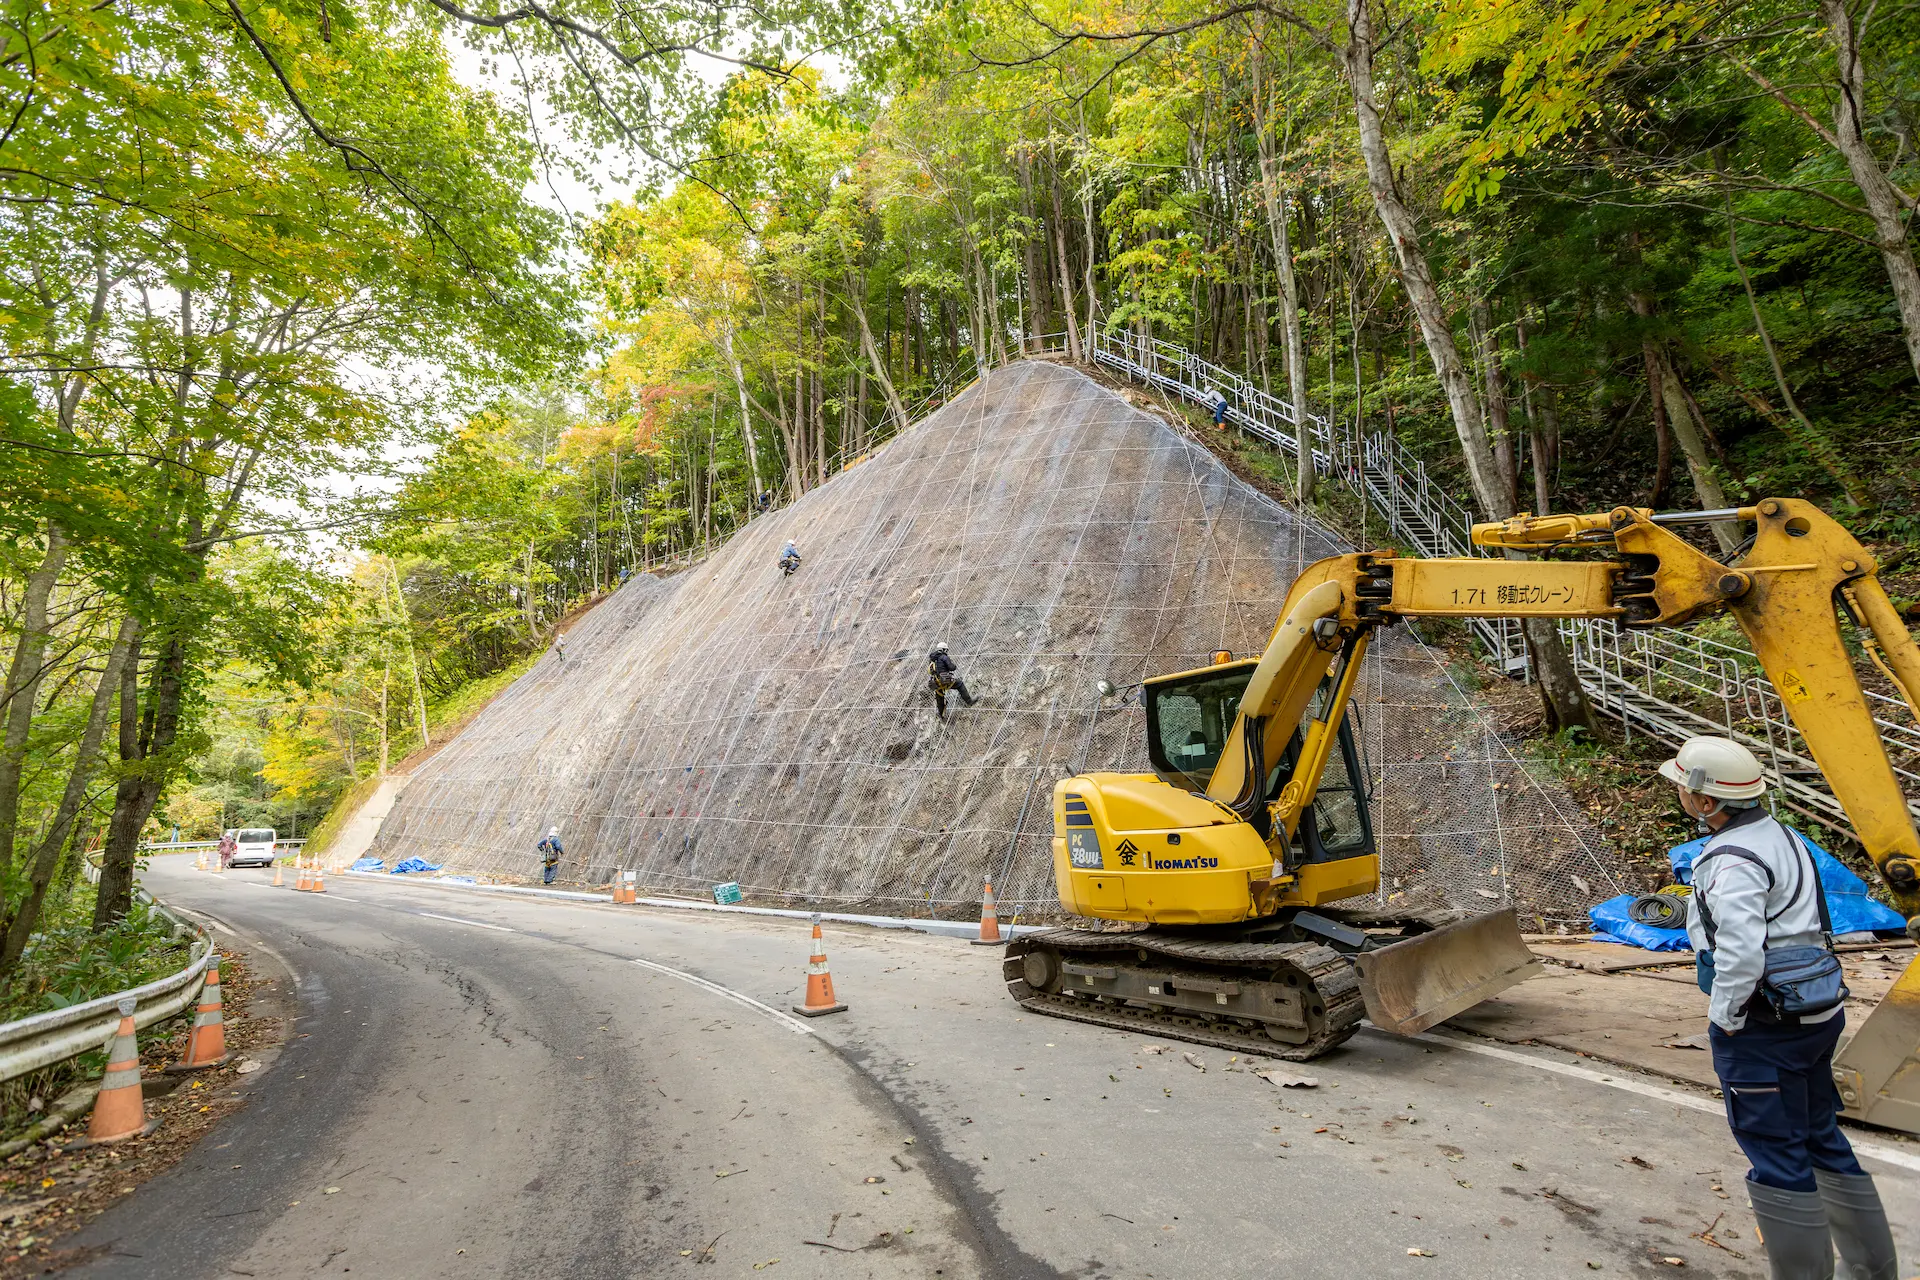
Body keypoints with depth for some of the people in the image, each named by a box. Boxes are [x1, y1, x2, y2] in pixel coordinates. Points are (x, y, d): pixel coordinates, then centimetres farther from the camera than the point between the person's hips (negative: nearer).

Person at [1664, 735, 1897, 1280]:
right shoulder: (1780, 836, 6)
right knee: (1821, 1138, 23)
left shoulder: (1732, 862, -24)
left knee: (1778, 1157, 4)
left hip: (1763, 1029, -10)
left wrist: (1724, 1017, -15)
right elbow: (1792, 923, 15)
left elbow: (1740, 954, -31)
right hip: (1814, 1012, 10)